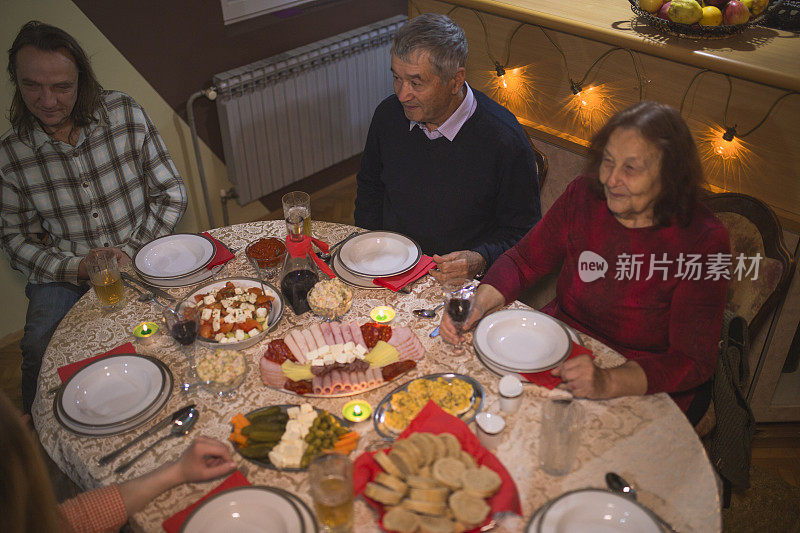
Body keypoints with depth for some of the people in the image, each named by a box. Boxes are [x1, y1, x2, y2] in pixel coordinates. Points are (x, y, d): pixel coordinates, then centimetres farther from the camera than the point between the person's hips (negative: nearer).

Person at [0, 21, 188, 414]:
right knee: (40, 351, -24)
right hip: (63, 271, 1)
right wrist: (74, 269, -13)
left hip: (139, 258, 0)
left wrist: (132, 250, -12)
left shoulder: (125, 114, -7)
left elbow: (171, 195, -2)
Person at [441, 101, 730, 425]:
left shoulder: (703, 241, -19)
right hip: (557, 345, 4)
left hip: (645, 385, -4)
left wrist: (608, 383, -38)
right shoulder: (584, 196, -6)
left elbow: (692, 362, -20)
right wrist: (478, 305, -18)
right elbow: (523, 262, 3)